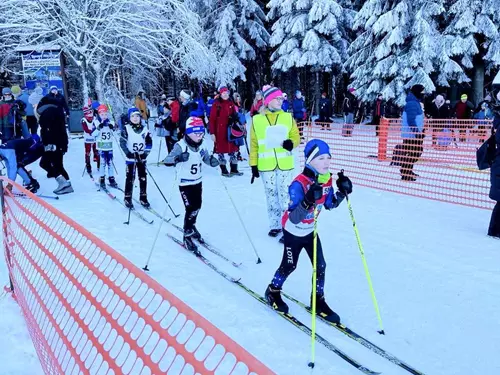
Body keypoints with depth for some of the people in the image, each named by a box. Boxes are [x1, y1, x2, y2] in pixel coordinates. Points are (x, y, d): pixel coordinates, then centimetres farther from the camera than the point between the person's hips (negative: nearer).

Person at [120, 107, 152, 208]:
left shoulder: (144, 129, 2)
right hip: (131, 158, -3)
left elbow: (149, 143, 3)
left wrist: (145, 153, -9)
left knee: (143, 178, 8)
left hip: (141, 158, 3)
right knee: (130, 178, -1)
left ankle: (143, 197, 19)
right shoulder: (126, 129, -5)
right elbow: (122, 143, -7)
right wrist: (128, 153, -17)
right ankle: (128, 198, 9)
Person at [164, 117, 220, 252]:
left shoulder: (201, 147, -1)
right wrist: (178, 158, -47)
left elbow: (207, 159, 2)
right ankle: (187, 236, 9)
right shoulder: (180, 146, -19)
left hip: (197, 182, 6)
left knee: (197, 207, 18)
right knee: (191, 209, -8)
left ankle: (191, 226, 44)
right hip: (185, 184, -6)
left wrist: (213, 160, -22)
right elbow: (167, 160, -27)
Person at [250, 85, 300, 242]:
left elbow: (296, 137, 9)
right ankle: (275, 225, 22)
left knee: (285, 195, -3)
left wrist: (291, 143, -14)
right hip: (266, 165, 0)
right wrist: (253, 165, 1)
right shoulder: (257, 120, 1)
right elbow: (254, 144, 4)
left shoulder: (288, 117, 4)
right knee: (271, 195, 9)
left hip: (284, 164, 0)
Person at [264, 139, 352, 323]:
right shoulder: (299, 184, -33)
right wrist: (309, 200, -53)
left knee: (320, 266, 7)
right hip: (293, 232, -6)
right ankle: (273, 291, 38)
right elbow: (294, 218, -37)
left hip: (310, 230, 6)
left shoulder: (326, 179, -11)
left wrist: (343, 191, -14)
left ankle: (318, 301, 26)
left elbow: (330, 205, 4)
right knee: (289, 266, 11)